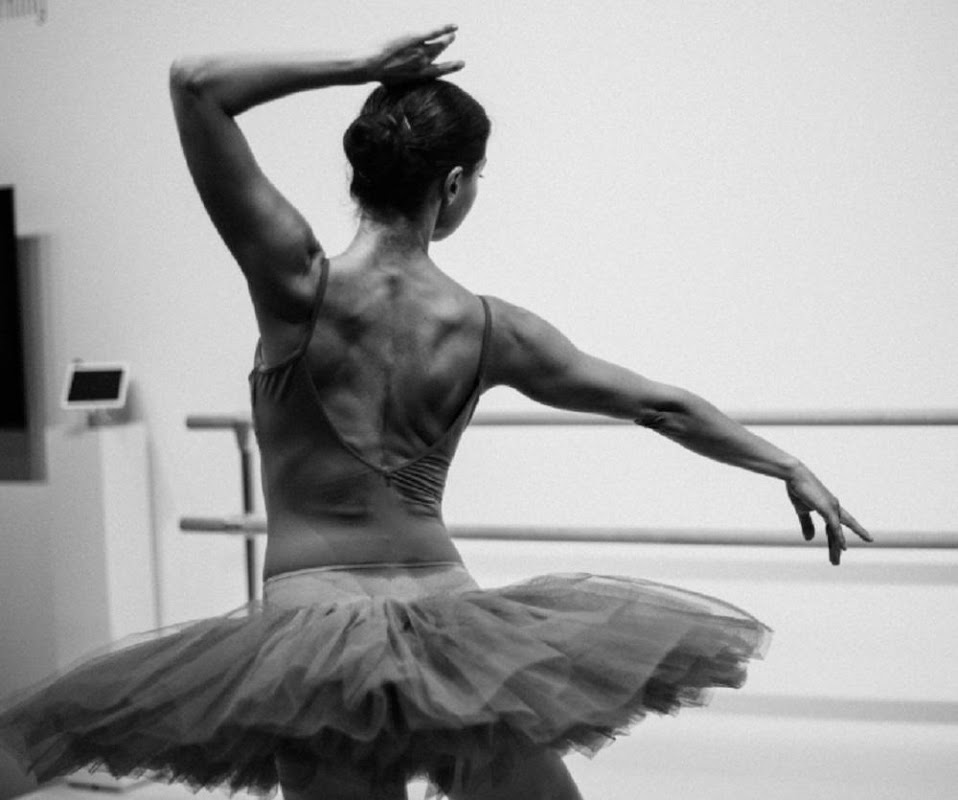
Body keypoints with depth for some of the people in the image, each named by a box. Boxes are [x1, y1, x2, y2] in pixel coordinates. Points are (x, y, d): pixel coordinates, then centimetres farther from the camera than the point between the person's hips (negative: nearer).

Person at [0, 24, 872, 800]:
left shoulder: (300, 284, -10)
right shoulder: (489, 327, -3)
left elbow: (195, 84, -11)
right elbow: (664, 406, 5)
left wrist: (361, 67, -6)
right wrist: (793, 467, 17)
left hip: (311, 618, -1)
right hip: (445, 612, 2)